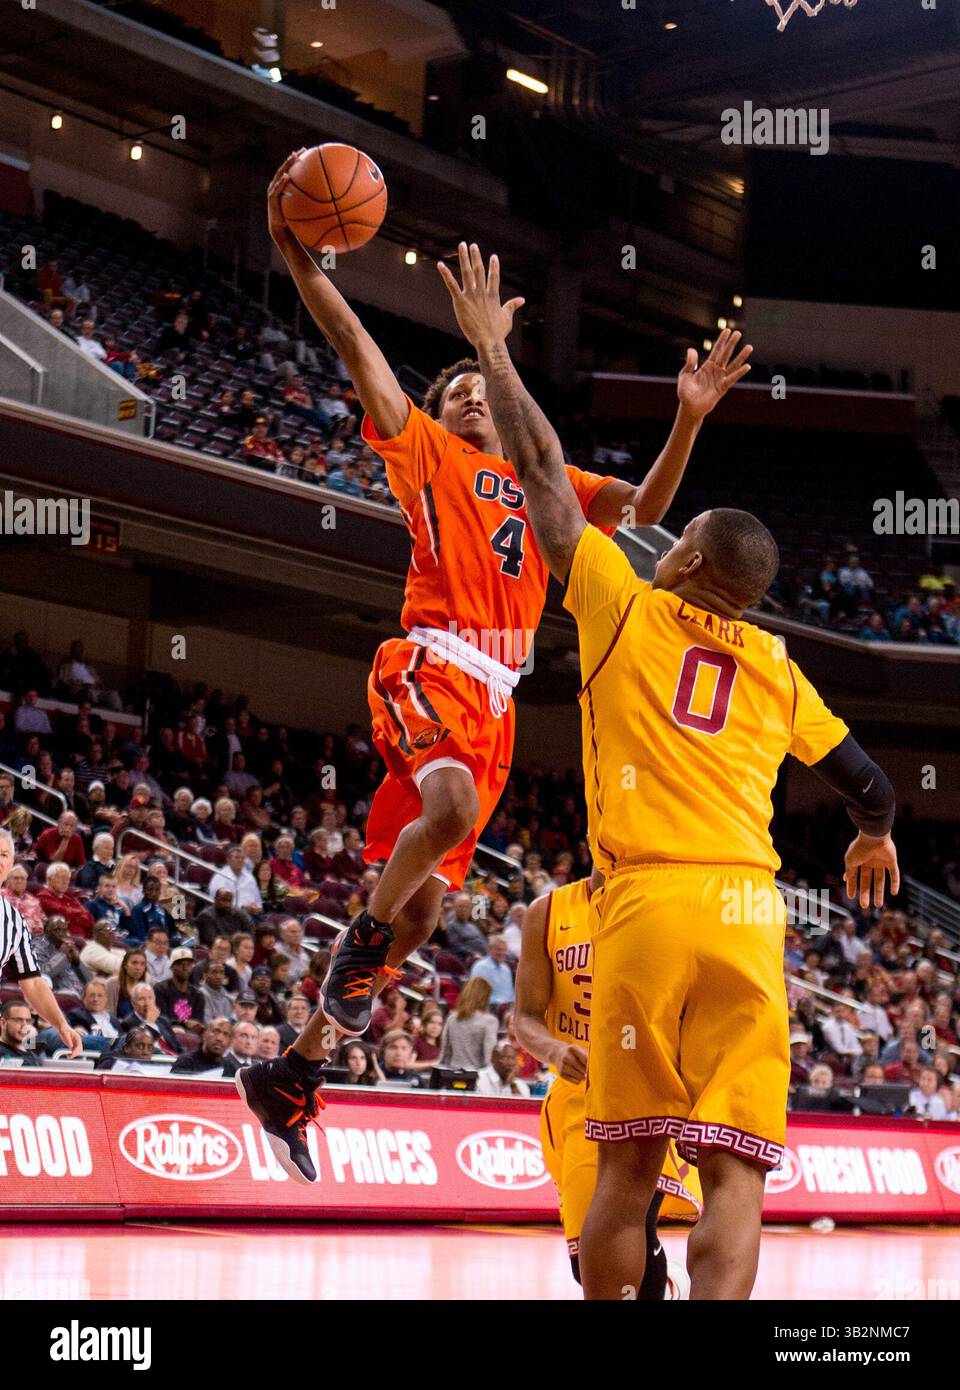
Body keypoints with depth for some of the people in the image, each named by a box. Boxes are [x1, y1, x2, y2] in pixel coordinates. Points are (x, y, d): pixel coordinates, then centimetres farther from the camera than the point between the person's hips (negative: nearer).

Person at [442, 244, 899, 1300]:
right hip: (749, 911, 2)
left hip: (648, 900, -1)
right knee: (733, 1171, -6)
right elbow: (871, 788, 22)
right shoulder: (777, 669, 16)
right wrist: (874, 840, 45)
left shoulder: (627, 611, 9)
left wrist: (490, 347, 24)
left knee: (629, 1165, 6)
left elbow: (541, 467, 15)